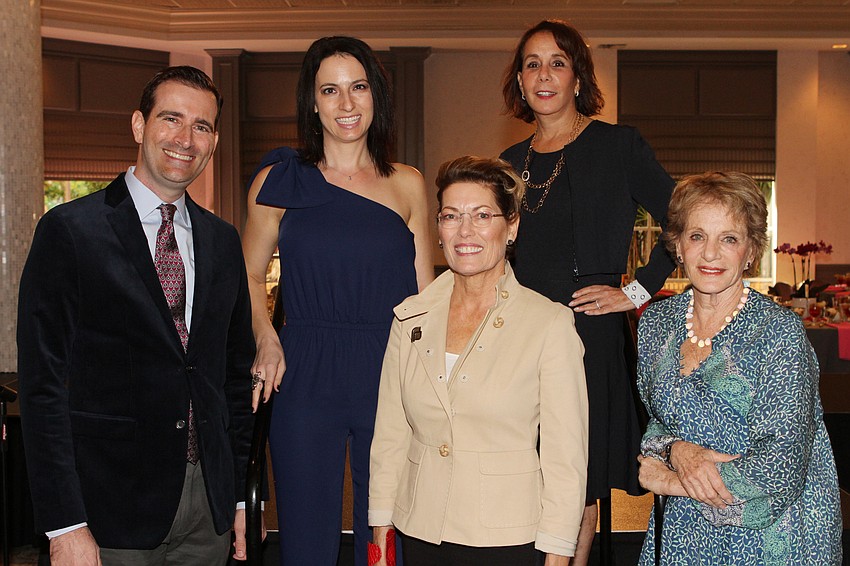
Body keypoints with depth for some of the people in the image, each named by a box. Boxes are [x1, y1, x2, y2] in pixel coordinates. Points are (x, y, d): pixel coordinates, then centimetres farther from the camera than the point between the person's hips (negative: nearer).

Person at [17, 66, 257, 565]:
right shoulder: (69, 231, -7)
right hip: (112, 505, -4)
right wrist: (65, 525, -14)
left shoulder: (223, 241, 8)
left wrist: (238, 494, 11)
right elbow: (43, 384, -10)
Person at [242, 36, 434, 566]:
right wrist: (266, 338, -4)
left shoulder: (407, 185, 5)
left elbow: (425, 293, 8)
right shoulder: (279, 180, 2)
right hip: (306, 382, -1)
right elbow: (251, 274, 13)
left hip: (391, 379, 1)